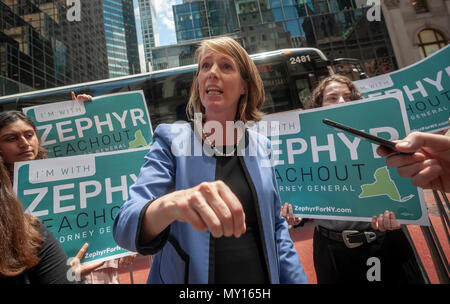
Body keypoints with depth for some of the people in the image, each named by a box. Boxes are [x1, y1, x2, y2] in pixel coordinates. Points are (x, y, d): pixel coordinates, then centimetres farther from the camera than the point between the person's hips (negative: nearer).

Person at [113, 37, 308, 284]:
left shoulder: (260, 147, -1)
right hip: (189, 277, -2)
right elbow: (125, 226, -23)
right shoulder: (171, 141, -10)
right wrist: (169, 204, -42)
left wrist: (298, 279, -1)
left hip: (260, 277, 3)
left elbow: (276, 227, 7)